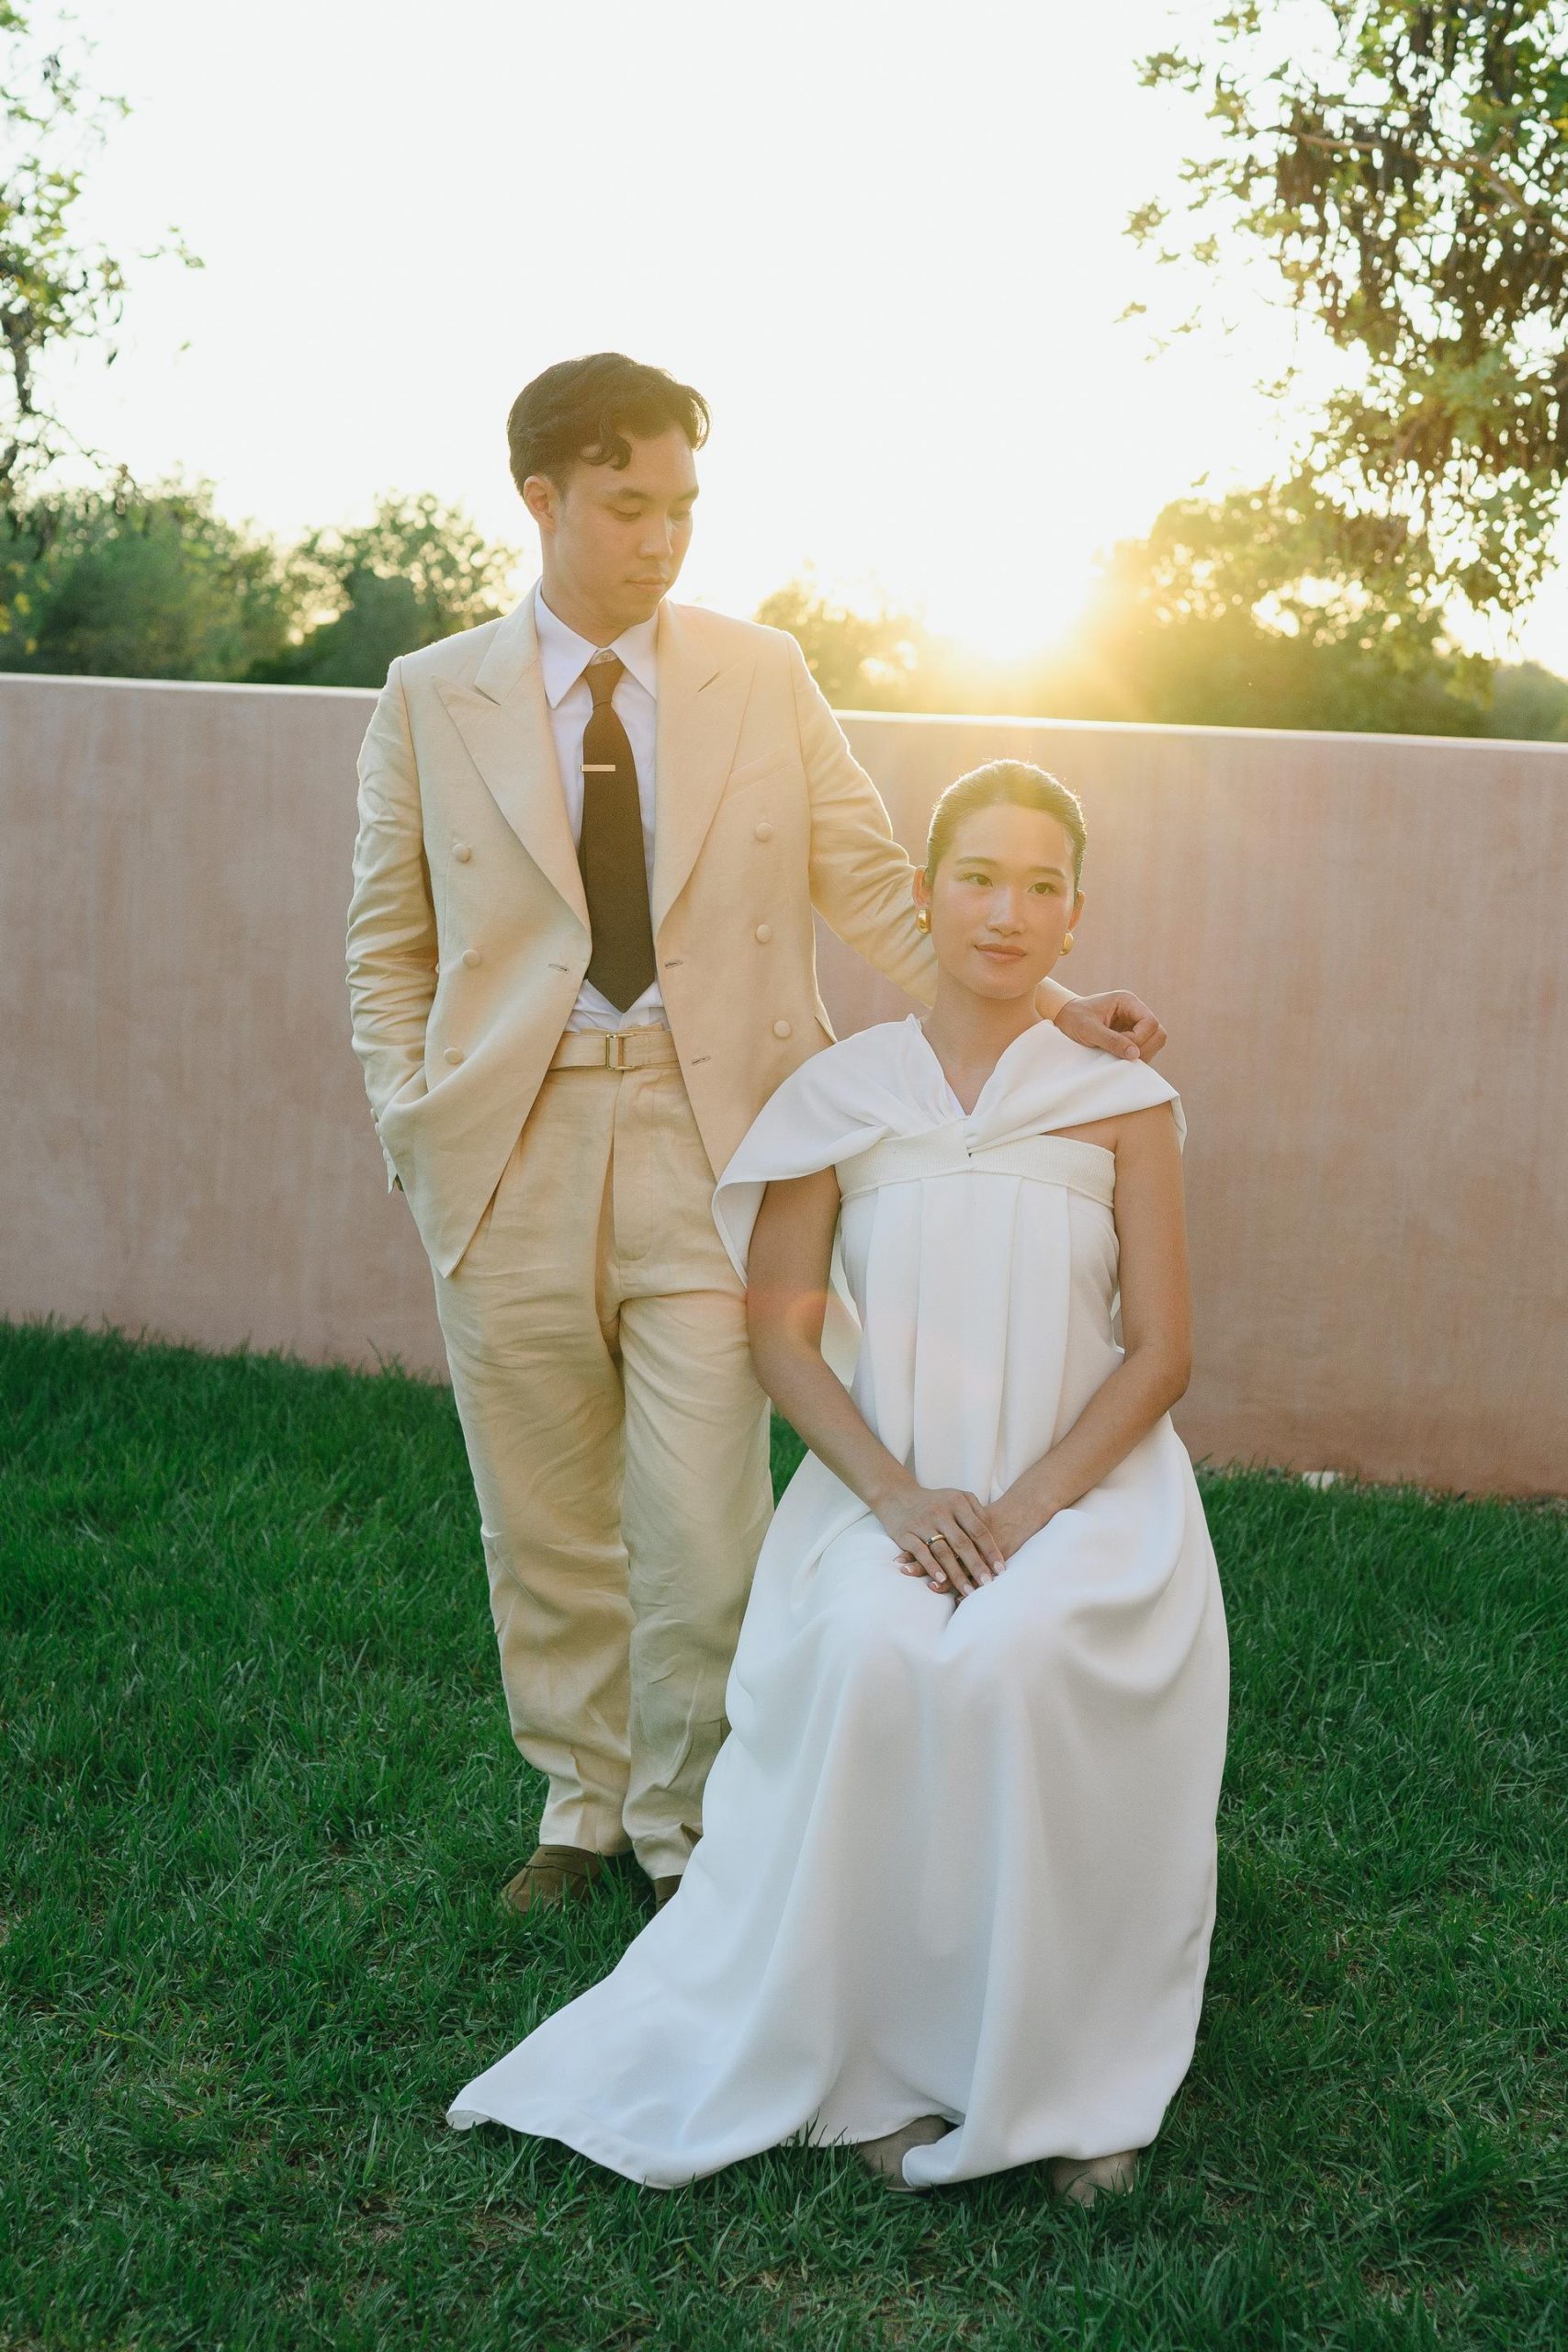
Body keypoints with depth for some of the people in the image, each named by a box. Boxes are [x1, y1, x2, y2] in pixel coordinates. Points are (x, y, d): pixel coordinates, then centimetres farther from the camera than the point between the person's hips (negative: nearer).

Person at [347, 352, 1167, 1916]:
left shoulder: (766, 680, 5)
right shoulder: (430, 700, 5)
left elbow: (876, 890, 5)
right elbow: (388, 951, 9)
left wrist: (1044, 1006, -7)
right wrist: (413, 1128, -3)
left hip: (710, 1140, -1)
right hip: (512, 1154, 1)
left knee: (701, 1529, -3)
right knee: (543, 1526, 11)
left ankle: (690, 1831, 18)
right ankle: (580, 1808, 30)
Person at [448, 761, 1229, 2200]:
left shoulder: (1123, 1107, 4)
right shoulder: (841, 1099, 5)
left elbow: (1159, 1351, 1)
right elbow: (782, 1336, 3)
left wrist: (1027, 1509, -14)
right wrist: (897, 1494, -13)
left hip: (1083, 1485, -1)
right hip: (887, 1485, 1)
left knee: (1020, 1660, -33)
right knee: (872, 1658, -32)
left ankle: (1070, 2065, -16)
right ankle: (885, 2060, -17)